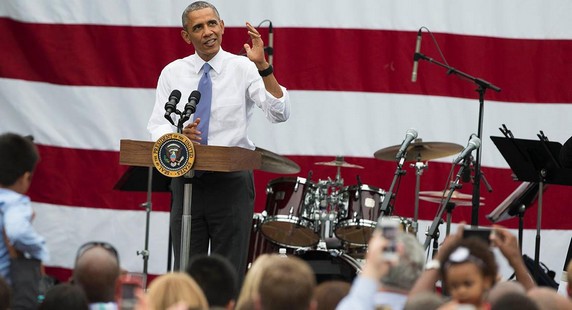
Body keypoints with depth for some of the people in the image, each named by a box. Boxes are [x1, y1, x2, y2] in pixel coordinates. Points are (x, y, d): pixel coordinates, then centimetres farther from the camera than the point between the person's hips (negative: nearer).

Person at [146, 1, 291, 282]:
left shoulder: (243, 69, -2)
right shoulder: (172, 73, 6)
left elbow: (280, 113, -15)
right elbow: (157, 127, 1)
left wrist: (263, 66, -28)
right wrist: (180, 135, -21)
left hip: (231, 182, -3)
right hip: (187, 181, 3)